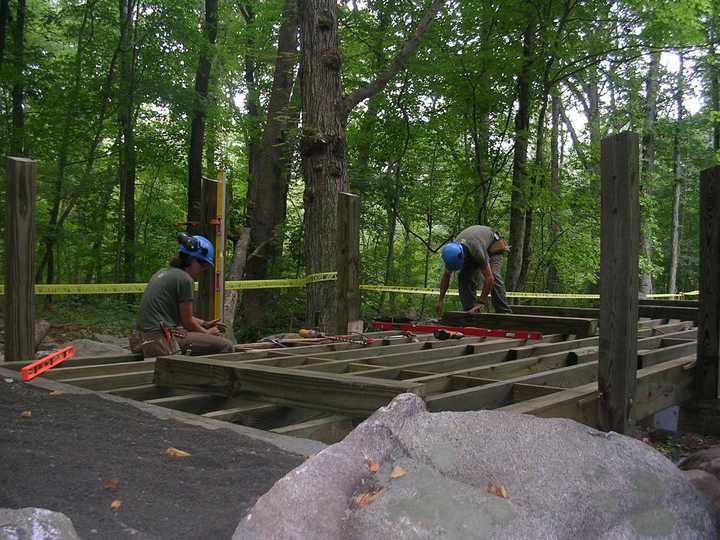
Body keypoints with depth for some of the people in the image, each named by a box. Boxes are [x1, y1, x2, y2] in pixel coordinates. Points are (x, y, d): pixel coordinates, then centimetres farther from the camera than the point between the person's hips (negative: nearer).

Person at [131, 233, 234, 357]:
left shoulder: (163, 273, 16)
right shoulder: (184, 279, -12)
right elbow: (187, 321, -6)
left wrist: (205, 324, 23)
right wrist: (206, 333, 10)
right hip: (162, 342, -10)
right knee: (225, 346, -13)